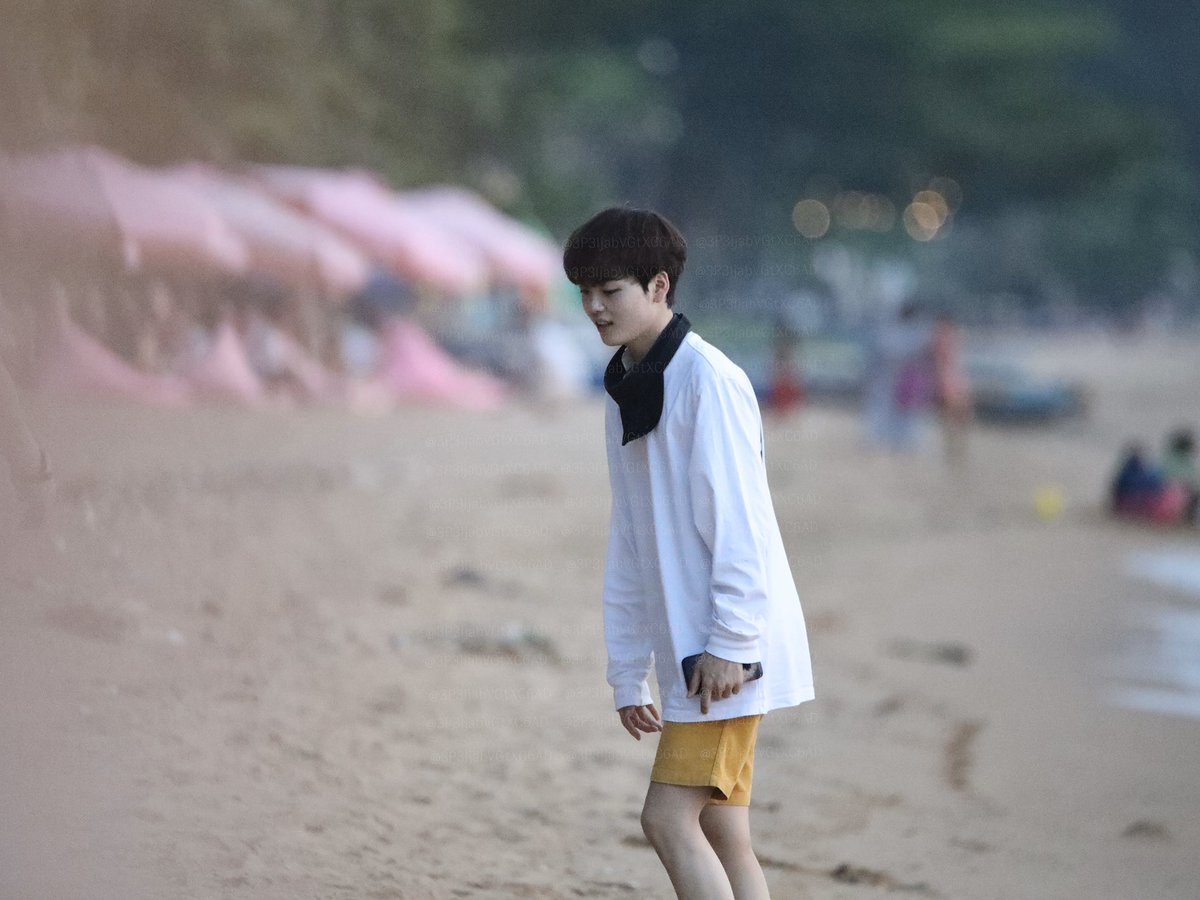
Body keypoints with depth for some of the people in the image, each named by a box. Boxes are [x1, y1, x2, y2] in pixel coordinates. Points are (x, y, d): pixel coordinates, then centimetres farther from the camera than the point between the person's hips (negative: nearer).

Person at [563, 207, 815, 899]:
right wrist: (628, 672, 16)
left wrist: (730, 642, -19)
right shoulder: (626, 391, 15)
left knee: (670, 817, -14)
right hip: (687, 649, 8)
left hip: (730, 653, -8)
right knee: (721, 830, 7)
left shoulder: (707, 379, -12)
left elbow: (738, 518, -17)